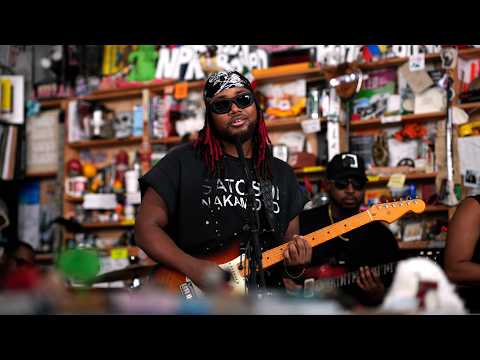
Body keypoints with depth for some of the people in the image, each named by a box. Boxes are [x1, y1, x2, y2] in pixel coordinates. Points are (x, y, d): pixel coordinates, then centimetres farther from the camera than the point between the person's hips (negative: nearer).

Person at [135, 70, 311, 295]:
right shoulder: (183, 162, 2)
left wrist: (295, 264, -4)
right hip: (196, 296, -5)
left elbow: (290, 241, 19)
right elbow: (146, 227, -1)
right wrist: (193, 268, -15)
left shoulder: (282, 174, 15)